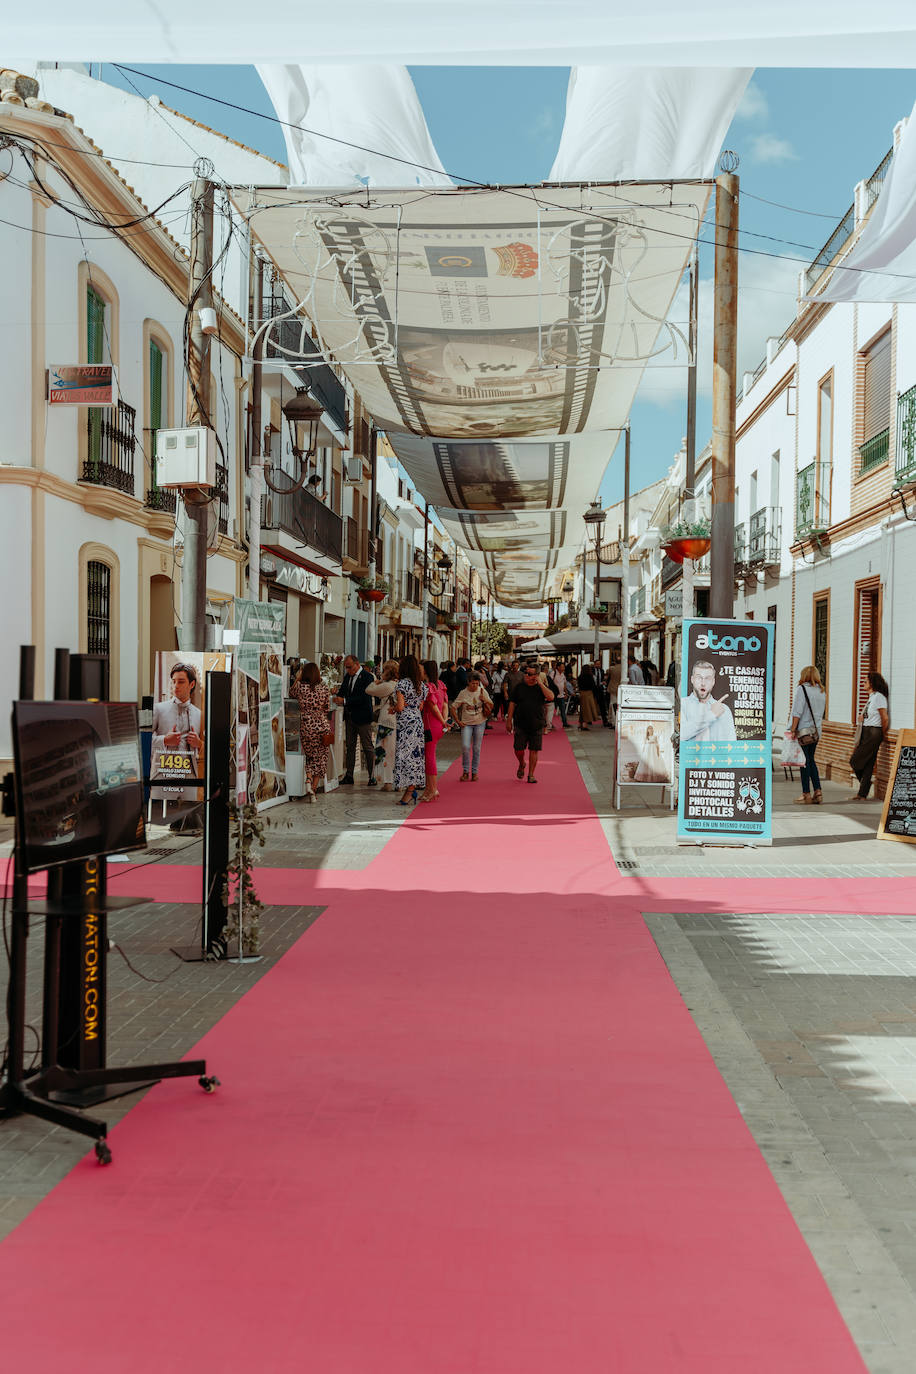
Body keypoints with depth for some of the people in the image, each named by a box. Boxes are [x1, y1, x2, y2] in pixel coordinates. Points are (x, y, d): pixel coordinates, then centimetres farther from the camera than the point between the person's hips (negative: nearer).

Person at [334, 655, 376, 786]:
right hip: (349, 716, 7)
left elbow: (363, 697, -22)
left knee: (368, 747, -1)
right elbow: (342, 691, 12)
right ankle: (348, 776, 14)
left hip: (362, 717, -7)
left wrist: (345, 701, -27)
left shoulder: (367, 677, -14)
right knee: (350, 746, 10)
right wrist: (337, 698, -10)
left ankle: (372, 776, 3)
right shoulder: (347, 676, 10)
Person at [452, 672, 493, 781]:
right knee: (465, 746, -13)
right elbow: (453, 707, 1)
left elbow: (491, 706, 8)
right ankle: (465, 771, 2)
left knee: (476, 748, 5)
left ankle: (474, 772, 15)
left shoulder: (482, 691, 0)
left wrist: (485, 700, -12)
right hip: (466, 723, -1)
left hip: (480, 723, 1)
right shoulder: (463, 693, -6)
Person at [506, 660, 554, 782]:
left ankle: (531, 774, 12)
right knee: (518, 750, 0)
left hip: (536, 725, -1)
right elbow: (512, 704, 6)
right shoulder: (519, 687, 4)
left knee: (534, 750, 1)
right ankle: (521, 765, 31)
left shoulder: (542, 687, 2)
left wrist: (540, 683, -16)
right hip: (520, 725, 1)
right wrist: (509, 720, 2)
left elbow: (551, 697, -17)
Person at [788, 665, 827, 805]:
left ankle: (806, 793, 2)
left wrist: (793, 730, -14)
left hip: (803, 730, -6)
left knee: (804, 761, -1)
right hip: (816, 730, 7)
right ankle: (817, 791, 7)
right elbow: (821, 712, 14)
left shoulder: (802, 688, -10)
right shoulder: (822, 691, 10)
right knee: (811, 760, 14)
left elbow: (797, 712, -15)